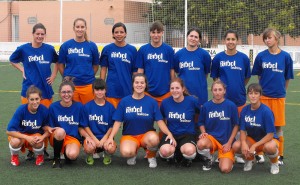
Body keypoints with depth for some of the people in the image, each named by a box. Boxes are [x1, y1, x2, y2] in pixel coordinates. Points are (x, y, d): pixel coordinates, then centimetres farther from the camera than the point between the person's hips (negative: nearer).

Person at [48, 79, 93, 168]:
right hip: (57, 138, 0)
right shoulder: (53, 107, -2)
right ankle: (56, 158, -12)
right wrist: (50, 130, -19)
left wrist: (87, 136, -11)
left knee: (73, 155, -34)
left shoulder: (79, 106, 0)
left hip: (73, 138, 0)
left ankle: (66, 152, 7)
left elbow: (81, 127, 7)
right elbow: (50, 127, 4)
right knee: (60, 131, -36)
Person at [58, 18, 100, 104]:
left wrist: (89, 76, 3)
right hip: (70, 85, 0)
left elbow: (96, 65, 11)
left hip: (88, 85, 0)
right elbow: (61, 65, 7)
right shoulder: (66, 45, 2)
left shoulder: (92, 46, 3)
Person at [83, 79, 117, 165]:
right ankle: (90, 155, 7)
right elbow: (86, 126, 1)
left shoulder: (110, 107, 4)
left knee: (111, 148, -31)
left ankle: (106, 154, 9)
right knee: (89, 148, -34)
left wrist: (104, 138, -11)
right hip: (91, 136, -1)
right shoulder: (87, 106, 1)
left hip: (105, 136, 1)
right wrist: (94, 139, -10)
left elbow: (112, 126, 3)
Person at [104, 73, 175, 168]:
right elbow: (118, 122, 0)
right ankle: (133, 153, 7)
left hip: (147, 135, 0)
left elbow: (159, 121, -5)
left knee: (153, 138, -37)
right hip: (129, 135, 0)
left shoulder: (151, 102, -1)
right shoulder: (124, 101, 0)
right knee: (126, 152, -34)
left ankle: (151, 156, -1)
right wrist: (111, 137, -12)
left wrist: (169, 134, -21)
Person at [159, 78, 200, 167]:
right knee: (165, 151, -33)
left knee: (189, 151, -36)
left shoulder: (192, 100, -7)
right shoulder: (165, 102, -1)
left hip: (187, 134, -1)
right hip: (170, 134, 2)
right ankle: (175, 154, 7)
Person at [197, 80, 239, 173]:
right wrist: (203, 133, -9)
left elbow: (236, 125, 1)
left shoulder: (231, 106, -6)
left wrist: (229, 143, -5)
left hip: (226, 142, -1)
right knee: (201, 144, -36)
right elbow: (201, 123, 11)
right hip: (211, 137, 1)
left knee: (225, 169, -22)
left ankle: (226, 158, 17)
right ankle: (208, 159, 1)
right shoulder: (206, 106, -2)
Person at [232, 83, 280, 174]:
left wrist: (254, 146, -26)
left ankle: (274, 163, -3)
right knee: (236, 146, -24)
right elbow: (243, 130, -5)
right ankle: (250, 158, 11)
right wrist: (244, 143, -26)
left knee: (270, 147, -40)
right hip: (252, 139, 4)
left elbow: (270, 134, -20)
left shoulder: (266, 111, -21)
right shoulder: (245, 110, -9)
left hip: (267, 139, -4)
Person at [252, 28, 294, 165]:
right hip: (263, 96, 1)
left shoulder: (285, 56, -3)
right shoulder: (261, 56, 0)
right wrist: (263, 88, 9)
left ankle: (279, 155, 16)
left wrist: (282, 91, 9)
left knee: (278, 127, 5)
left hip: (278, 97, -1)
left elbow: (287, 78, 5)